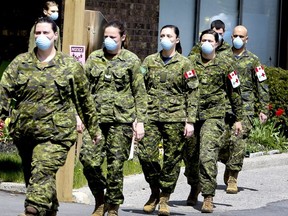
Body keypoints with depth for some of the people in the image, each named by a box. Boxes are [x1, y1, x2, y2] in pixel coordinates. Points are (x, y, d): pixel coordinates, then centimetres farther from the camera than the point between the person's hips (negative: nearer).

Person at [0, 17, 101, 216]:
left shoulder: (71, 66, 3)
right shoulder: (20, 63, 8)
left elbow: (84, 100, 10)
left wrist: (94, 128, 14)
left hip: (55, 133, -4)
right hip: (24, 132, 4)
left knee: (43, 172, -20)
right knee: (31, 176, 13)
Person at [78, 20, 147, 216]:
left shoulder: (132, 60, 3)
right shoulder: (94, 58, 10)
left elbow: (140, 93, 4)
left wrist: (140, 121, -1)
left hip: (121, 119, -2)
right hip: (96, 118, 2)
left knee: (116, 165, 0)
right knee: (89, 159, -10)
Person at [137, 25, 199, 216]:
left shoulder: (184, 64, 3)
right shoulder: (149, 61, 10)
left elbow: (193, 94, 1)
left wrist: (190, 121, -6)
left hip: (175, 118, -2)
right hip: (151, 116, 2)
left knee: (172, 159, 0)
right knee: (146, 154, -8)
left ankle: (164, 199, 12)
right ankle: (155, 192, 13)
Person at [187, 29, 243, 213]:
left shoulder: (224, 66, 4)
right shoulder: (190, 62, 8)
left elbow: (234, 93, 10)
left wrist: (239, 119, 10)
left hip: (213, 116, -3)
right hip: (191, 114, 3)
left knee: (208, 155, -16)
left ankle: (208, 198, -15)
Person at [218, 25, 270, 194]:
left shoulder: (253, 60, 7)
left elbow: (262, 86, 7)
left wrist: (263, 110, 1)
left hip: (245, 107, -2)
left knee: (238, 141, -12)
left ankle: (232, 178, -7)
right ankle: (229, 165, 27)